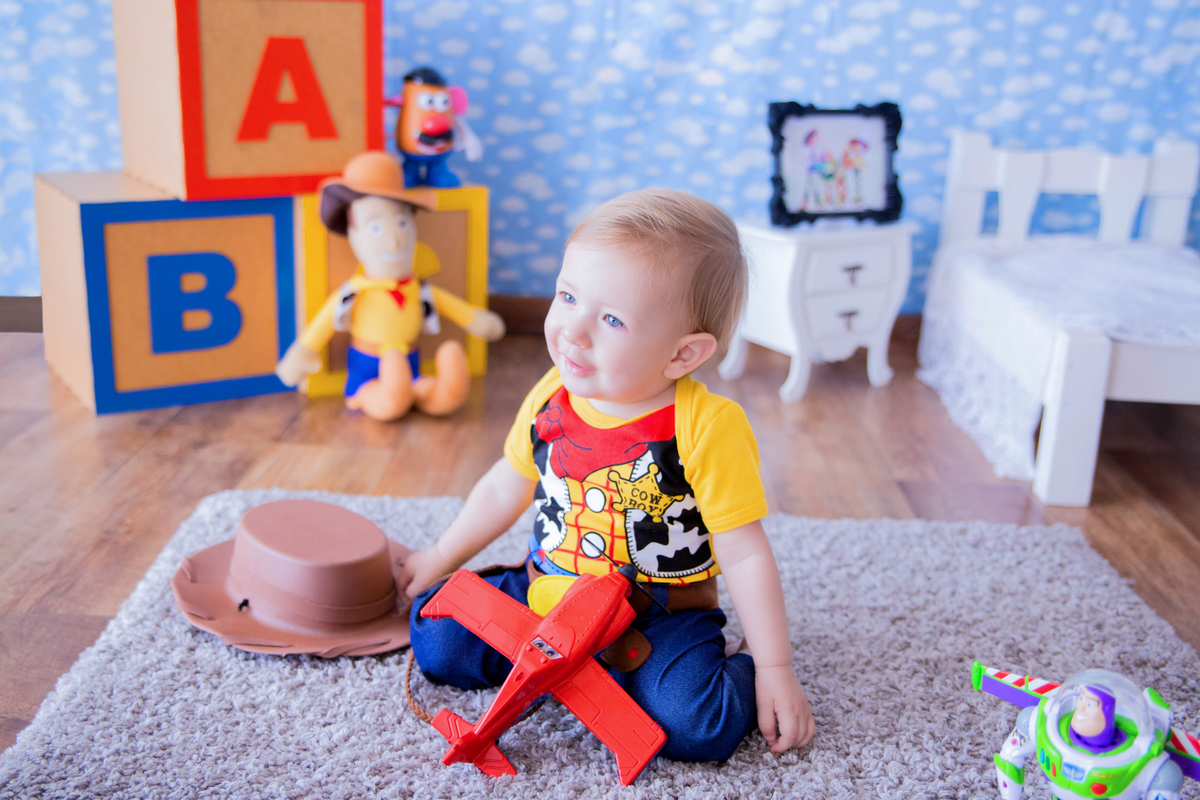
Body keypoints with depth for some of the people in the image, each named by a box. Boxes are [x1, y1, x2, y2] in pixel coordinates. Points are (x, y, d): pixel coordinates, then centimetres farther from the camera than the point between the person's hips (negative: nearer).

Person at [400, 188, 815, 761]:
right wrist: (441, 558, 22)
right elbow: (505, 487, 13)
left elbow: (745, 555, -15)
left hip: (661, 615, -4)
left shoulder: (706, 428, -21)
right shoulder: (550, 398, -5)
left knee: (690, 724, -28)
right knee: (435, 639, -8)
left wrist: (774, 671, -15)